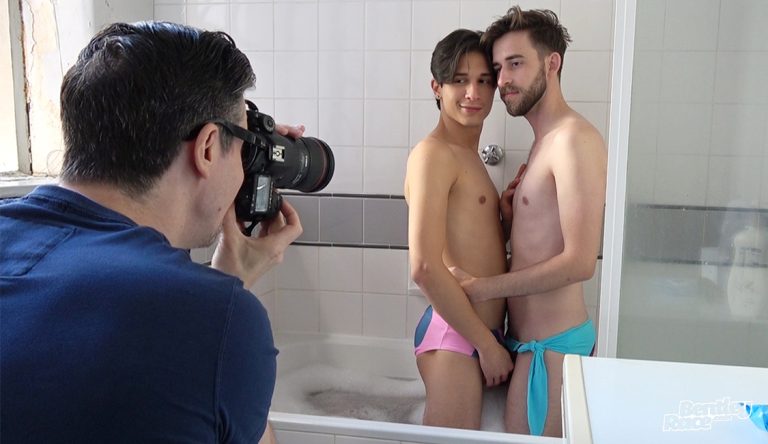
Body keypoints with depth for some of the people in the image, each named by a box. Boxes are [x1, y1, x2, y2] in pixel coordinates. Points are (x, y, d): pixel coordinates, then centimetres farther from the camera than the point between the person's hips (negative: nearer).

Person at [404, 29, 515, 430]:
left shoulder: (468, 156, 14)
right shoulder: (434, 153, -14)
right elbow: (425, 267, -21)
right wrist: (488, 344, -15)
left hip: (479, 331, 9)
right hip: (454, 335, -9)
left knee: (469, 433, 19)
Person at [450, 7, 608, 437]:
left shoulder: (573, 138, -16)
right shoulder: (545, 142, 14)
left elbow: (580, 262, -22)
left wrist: (483, 287, -15)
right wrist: (513, 215, -2)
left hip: (549, 344, -9)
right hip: (531, 336, 9)